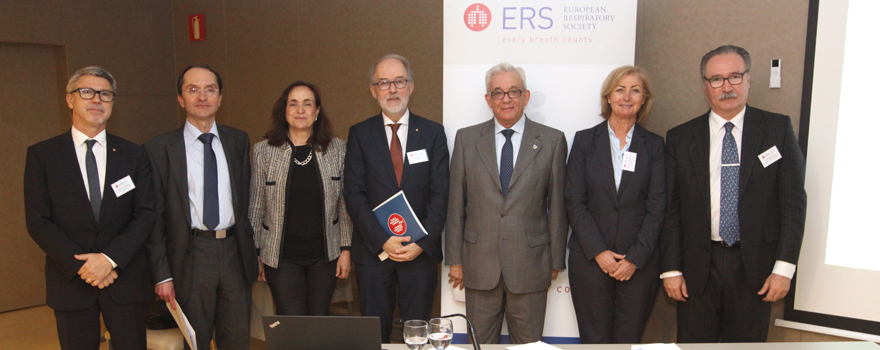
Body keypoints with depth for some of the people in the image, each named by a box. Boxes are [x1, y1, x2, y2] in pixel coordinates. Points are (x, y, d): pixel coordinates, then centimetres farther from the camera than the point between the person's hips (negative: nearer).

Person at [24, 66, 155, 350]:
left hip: (126, 278, 1)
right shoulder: (41, 155, 2)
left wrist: (110, 258, -14)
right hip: (70, 282, 0)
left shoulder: (133, 155, 4)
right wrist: (80, 266, -12)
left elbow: (146, 214, -2)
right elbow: (38, 222, -3)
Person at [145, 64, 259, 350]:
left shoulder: (238, 141, 9)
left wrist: (252, 251, 7)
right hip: (191, 256, -2)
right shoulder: (159, 149, -2)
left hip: (234, 252, 3)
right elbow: (153, 218, -2)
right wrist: (162, 274, -6)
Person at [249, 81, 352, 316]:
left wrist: (346, 248, 2)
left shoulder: (337, 149, 1)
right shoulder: (264, 151, -1)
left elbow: (345, 204, 4)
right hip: (281, 256, -1)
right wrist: (255, 253, 5)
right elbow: (255, 206, 4)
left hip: (325, 254, 1)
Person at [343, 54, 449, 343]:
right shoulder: (359, 134, 4)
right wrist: (383, 240, -13)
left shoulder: (433, 132, 4)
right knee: (374, 332, 10)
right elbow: (354, 194, -3)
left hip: (420, 250, 0)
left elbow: (440, 193, -1)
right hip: (372, 250, 0)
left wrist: (422, 243, -12)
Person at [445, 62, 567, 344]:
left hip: (530, 265, -1)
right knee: (480, 343, 12)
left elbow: (557, 204, 2)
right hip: (479, 266, 1)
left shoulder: (552, 141, 1)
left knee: (528, 344, 11)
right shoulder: (466, 139, 4)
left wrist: (556, 260, 3)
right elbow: (456, 204, 4)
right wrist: (455, 259, 3)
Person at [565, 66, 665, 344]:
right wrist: (598, 252, -9)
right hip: (589, 259, 0)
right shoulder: (585, 140, 4)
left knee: (630, 339, 6)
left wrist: (635, 258, -8)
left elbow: (657, 207, 1)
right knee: (595, 339, 4)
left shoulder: (654, 145, 6)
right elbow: (574, 201, -2)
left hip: (639, 263, 1)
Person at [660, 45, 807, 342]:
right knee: (693, 342, 9)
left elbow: (794, 201, -1)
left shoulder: (778, 129, 2)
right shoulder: (680, 138, 3)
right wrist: (671, 269, -3)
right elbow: (671, 210, 1)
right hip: (698, 268, 1)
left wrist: (784, 267, -7)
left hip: (755, 267, 0)